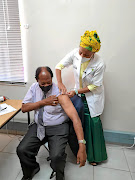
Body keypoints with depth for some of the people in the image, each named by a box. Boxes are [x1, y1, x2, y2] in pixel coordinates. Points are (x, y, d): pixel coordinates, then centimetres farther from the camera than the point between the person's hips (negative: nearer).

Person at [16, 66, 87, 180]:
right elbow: (24, 108, -3)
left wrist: (82, 146, -37)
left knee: (56, 156, -24)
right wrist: (44, 102, -18)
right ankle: (31, 170, 27)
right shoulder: (34, 87, -3)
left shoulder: (59, 94, -21)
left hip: (58, 128, -4)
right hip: (39, 126, 5)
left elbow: (75, 117, -29)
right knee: (22, 150, -9)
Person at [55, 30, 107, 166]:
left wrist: (76, 92, -20)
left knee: (93, 122, 0)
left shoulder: (99, 64, -27)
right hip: (79, 94, 4)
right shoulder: (75, 53, -17)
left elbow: (94, 86, -18)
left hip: (93, 95, -3)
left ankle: (95, 155, 22)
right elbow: (59, 66, -8)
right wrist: (60, 83, -22)